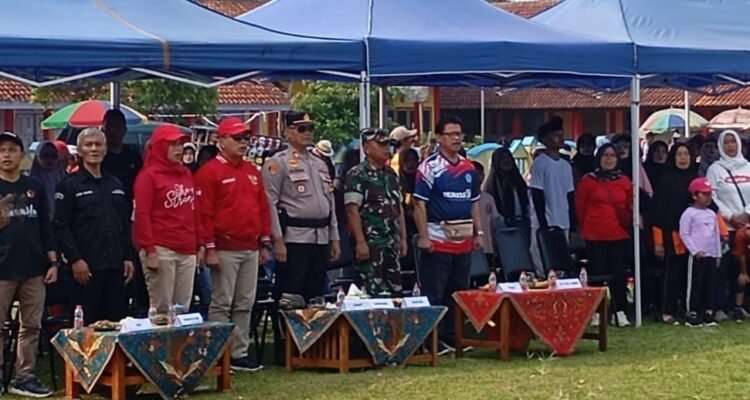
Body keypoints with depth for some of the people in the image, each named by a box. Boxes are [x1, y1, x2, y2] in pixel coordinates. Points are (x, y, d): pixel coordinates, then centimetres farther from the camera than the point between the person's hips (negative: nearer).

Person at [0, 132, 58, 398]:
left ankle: (25, 378, 12)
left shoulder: (35, 187, 10)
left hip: (33, 269, 4)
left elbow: (45, 227, 13)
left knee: (31, 326, 6)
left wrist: (52, 262, 7)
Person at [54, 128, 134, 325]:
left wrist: (128, 257, 10)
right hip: (86, 267, -5)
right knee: (86, 323, -6)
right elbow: (61, 227, -7)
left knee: (117, 321, 4)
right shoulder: (69, 185, 0)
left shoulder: (115, 185, 18)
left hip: (115, 265, 5)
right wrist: (75, 259, -14)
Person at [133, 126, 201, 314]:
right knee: (162, 309, -5)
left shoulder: (186, 174, 17)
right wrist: (150, 250, -13)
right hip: (161, 251, -6)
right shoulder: (149, 175, -3)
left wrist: (199, 245, 16)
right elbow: (142, 215, -8)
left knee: (183, 308, 6)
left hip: (187, 251, 6)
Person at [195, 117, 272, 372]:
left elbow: (263, 208, 19)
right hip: (225, 250, -7)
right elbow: (204, 213, -10)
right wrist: (210, 249, -14)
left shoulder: (252, 172, 16)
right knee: (222, 304, -3)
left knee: (245, 305, 9)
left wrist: (265, 243, 14)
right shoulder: (209, 172, -6)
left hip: (251, 249, 7)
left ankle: (240, 353, 15)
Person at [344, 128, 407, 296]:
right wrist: (360, 242, -20)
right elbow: (352, 210, -14)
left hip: (392, 244, 7)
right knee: (372, 293, -8)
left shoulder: (391, 174, 15)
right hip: (370, 244, -7)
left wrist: (403, 238, 15)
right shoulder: (357, 175, -8)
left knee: (396, 291, 8)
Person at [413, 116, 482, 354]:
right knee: (434, 295, -4)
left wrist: (478, 232, 12)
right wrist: (423, 236, -16)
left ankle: (453, 339, 19)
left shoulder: (468, 168, 12)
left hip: (464, 241, 7)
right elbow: (419, 203, -10)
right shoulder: (430, 167, -7)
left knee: (459, 293, 11)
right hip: (438, 241, -6)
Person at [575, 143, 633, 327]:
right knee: (597, 273, 0)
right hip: (595, 236, -2)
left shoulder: (624, 181, 7)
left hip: (619, 235, 2)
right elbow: (580, 207, 7)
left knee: (619, 274, 2)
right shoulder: (588, 181, -1)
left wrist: (627, 221, 6)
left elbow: (630, 206, 17)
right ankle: (596, 313, 6)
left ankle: (620, 312, 7)